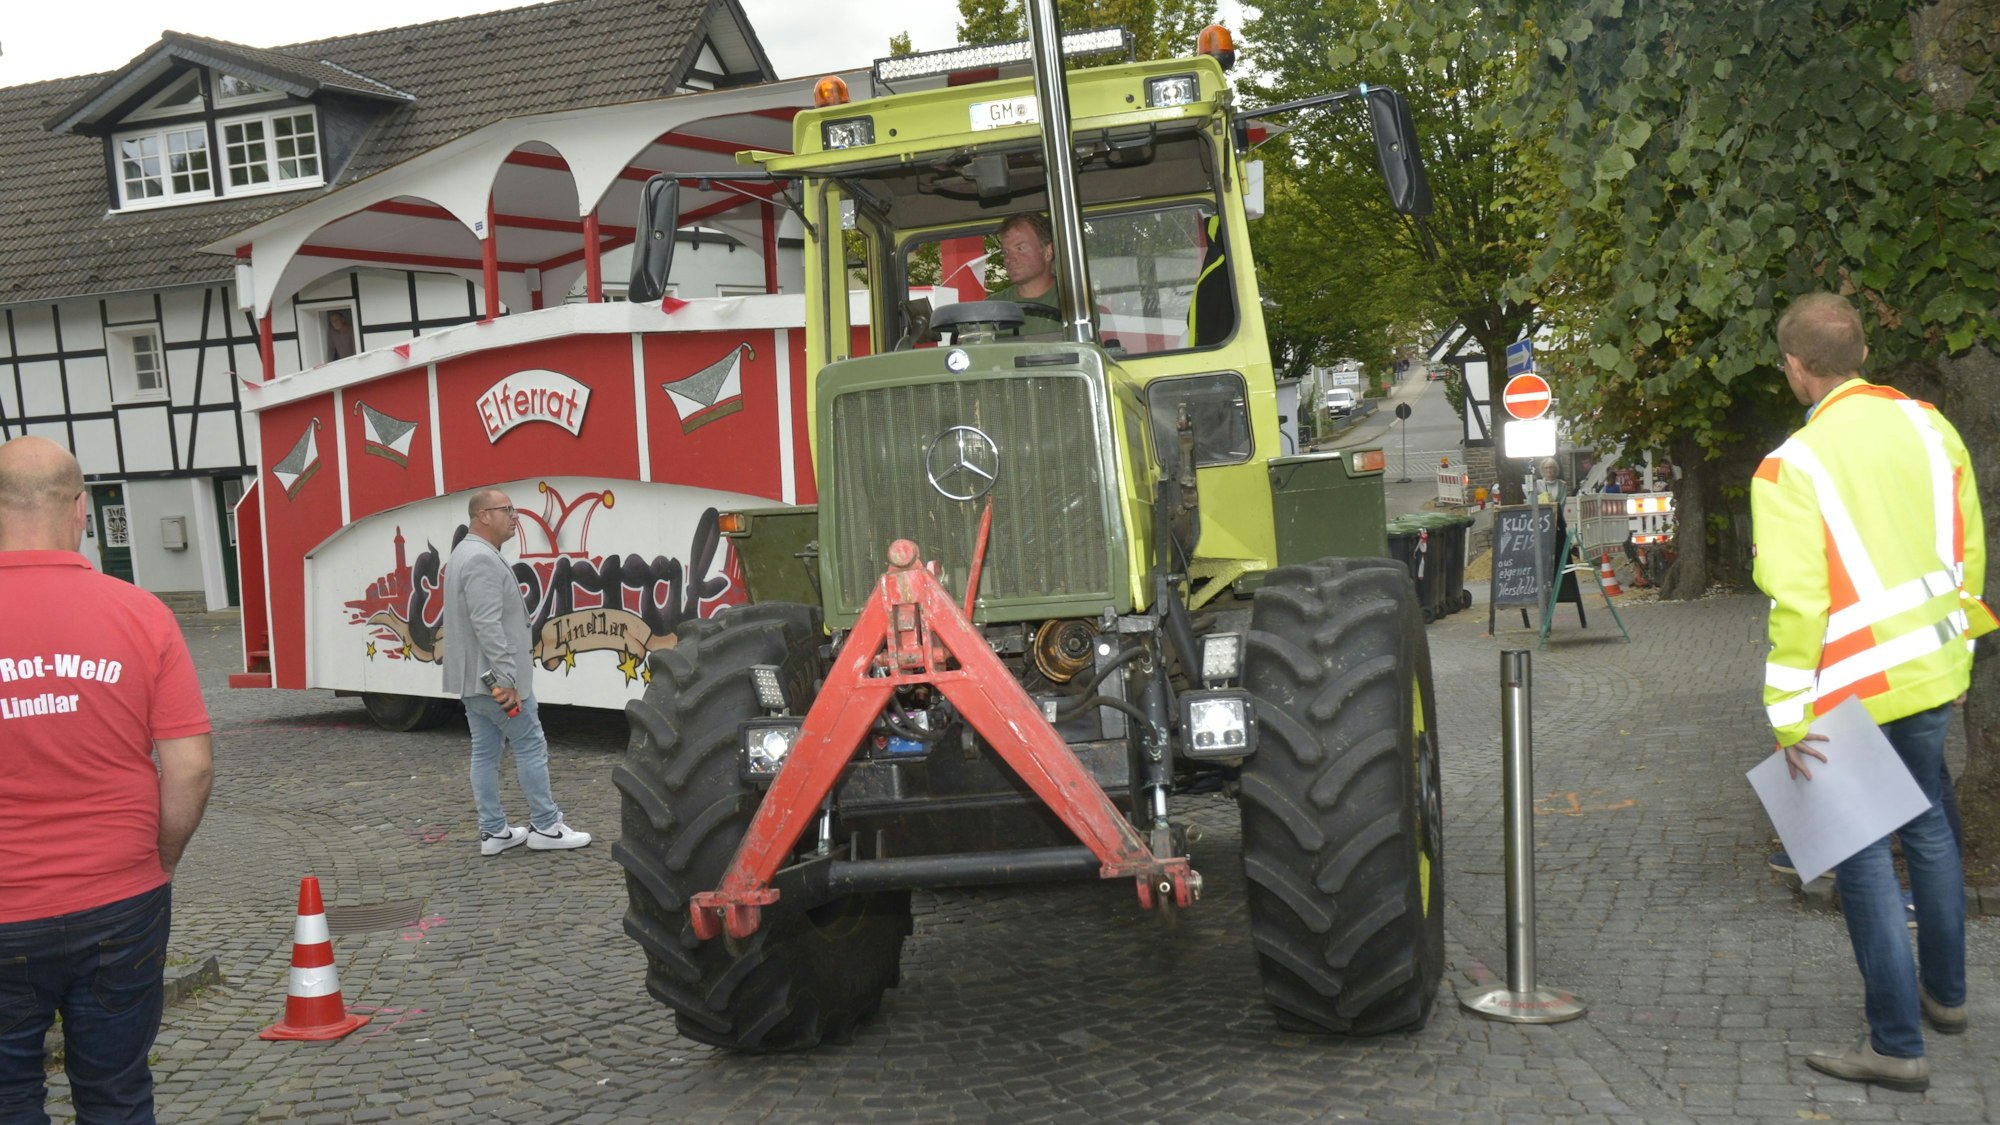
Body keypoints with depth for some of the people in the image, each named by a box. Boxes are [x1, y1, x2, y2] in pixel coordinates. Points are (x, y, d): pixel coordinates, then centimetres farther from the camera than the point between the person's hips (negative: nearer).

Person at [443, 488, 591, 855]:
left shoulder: (465, 554, 16)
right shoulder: (483, 560, -19)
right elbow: (488, 626, -26)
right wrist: (507, 679, -26)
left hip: (473, 679, 10)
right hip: (494, 677, -10)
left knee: (485, 752, 11)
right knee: (531, 745, -1)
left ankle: (492, 832, 15)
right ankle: (546, 827, 5)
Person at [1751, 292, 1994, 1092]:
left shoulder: (1793, 467, -17)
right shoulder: (1927, 425, 2)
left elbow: (1796, 602, -21)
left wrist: (1788, 715, -14)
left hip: (1858, 687, -7)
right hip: (1930, 669, 7)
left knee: (1862, 855, 2)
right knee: (1927, 826, 22)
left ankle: (1896, 1045, 7)